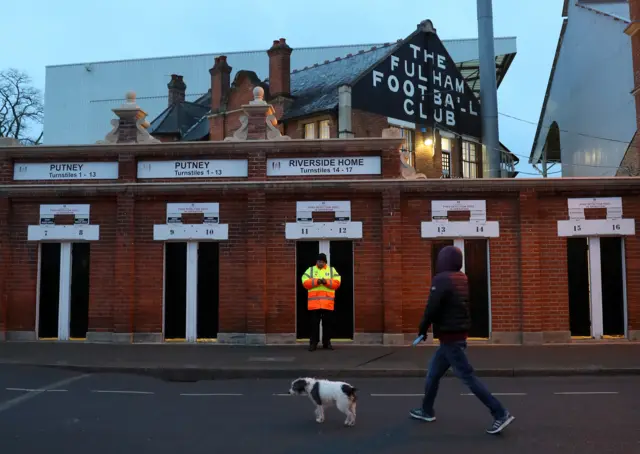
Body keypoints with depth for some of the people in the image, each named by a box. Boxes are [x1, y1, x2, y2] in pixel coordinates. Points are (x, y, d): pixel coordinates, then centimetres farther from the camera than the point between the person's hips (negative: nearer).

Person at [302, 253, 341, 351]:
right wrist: (316, 281, -17)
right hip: (314, 303, -1)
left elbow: (337, 283, 0)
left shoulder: (332, 270, 11)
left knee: (327, 323, 5)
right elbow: (305, 283, -2)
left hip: (327, 303, 1)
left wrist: (326, 282, -16)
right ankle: (313, 343, 6)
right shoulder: (310, 270, 10)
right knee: (314, 323, 1)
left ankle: (326, 343, 14)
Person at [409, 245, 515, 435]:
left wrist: (422, 329, -4)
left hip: (449, 337, -9)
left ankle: (501, 414, -5)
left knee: (467, 376, -6)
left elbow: (432, 308, -19)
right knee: (433, 373, 19)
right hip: (458, 334, 9)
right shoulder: (462, 279, 9)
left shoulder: (441, 279, -17)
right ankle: (427, 411, 30)